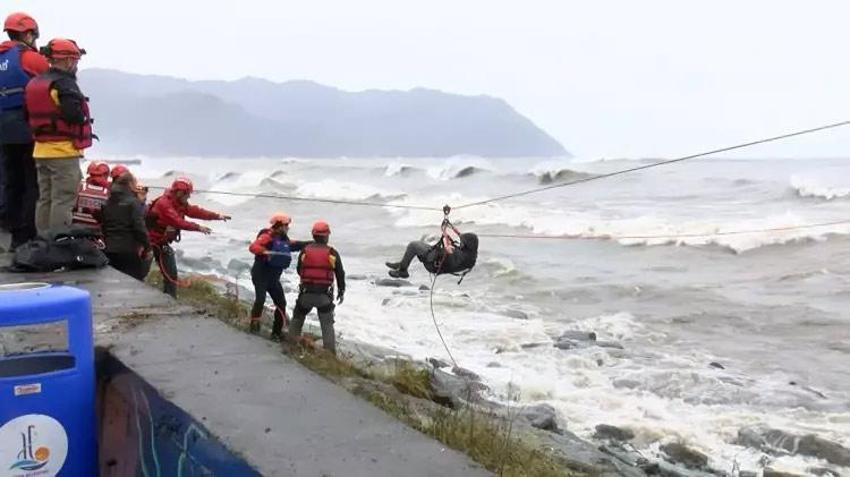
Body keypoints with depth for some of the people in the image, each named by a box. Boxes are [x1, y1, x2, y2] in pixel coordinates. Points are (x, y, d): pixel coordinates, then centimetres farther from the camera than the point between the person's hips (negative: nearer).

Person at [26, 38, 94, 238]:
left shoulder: (35, 83, 12)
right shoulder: (64, 83, -15)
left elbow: (30, 115, 14)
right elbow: (75, 115, -24)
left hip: (41, 150, 9)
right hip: (64, 151, -8)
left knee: (45, 199, 14)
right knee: (63, 201, -5)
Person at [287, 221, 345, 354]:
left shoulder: (305, 250, -1)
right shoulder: (332, 253, -4)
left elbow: (299, 270, 8)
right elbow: (340, 273, 1)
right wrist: (341, 291, 13)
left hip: (306, 292, 1)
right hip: (324, 294, -1)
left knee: (297, 317, 22)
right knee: (327, 323, 8)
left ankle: (292, 342, 23)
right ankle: (330, 351, 4)